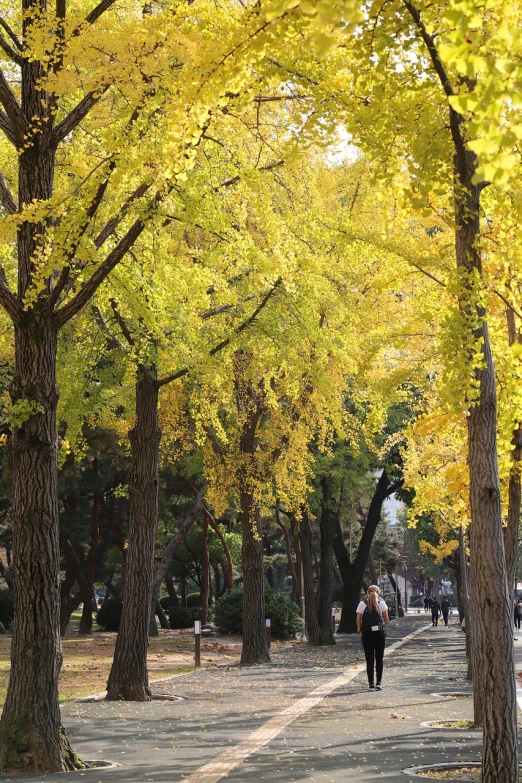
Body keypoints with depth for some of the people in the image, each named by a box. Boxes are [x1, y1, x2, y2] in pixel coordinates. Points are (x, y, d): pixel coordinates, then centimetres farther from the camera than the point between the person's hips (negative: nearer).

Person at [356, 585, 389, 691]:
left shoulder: (362, 604, 2)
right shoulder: (381, 603, 0)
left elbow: (358, 620, -2)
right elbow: (386, 620, 1)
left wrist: (360, 632, 7)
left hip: (366, 635, 0)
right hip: (379, 634, 0)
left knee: (369, 659, 4)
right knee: (379, 658, 9)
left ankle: (371, 684, 3)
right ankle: (379, 682, 7)